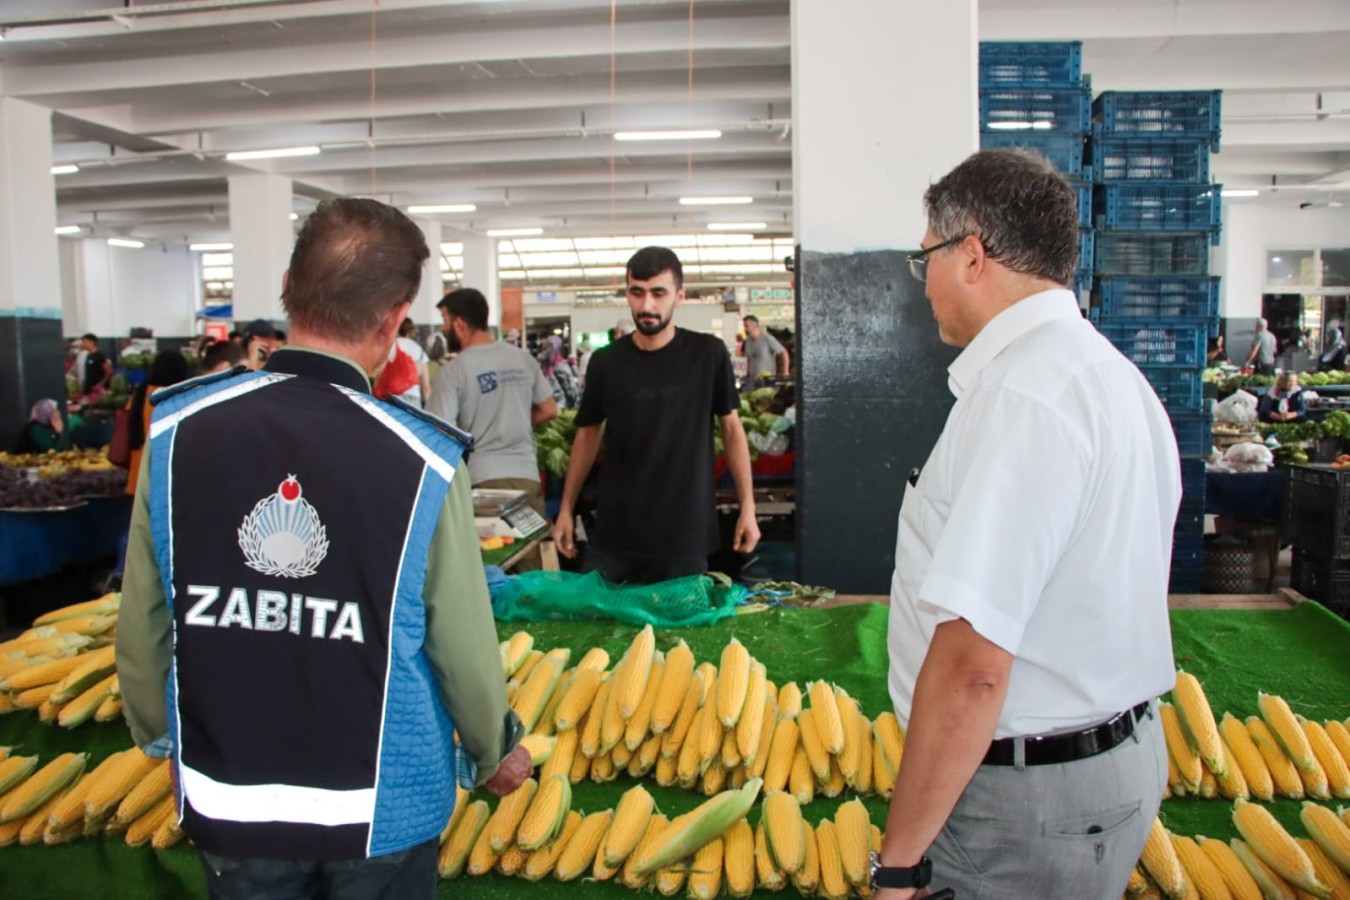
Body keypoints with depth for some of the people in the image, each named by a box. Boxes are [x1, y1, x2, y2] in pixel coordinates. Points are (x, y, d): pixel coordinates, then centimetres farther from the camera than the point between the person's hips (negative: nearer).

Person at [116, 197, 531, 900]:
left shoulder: (177, 431, -13)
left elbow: (143, 623, -4)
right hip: (380, 809, -2)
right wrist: (497, 753, 5)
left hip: (227, 802, 3)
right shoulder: (422, 462, -21)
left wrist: (157, 733, 15)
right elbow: (463, 640, -14)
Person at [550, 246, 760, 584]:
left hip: (686, 532, -1)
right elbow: (588, 433, 10)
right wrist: (566, 508, 8)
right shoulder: (606, 361, 0)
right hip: (615, 532, 1)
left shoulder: (709, 354, -5)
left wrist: (747, 505, -1)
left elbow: (731, 427, 3)